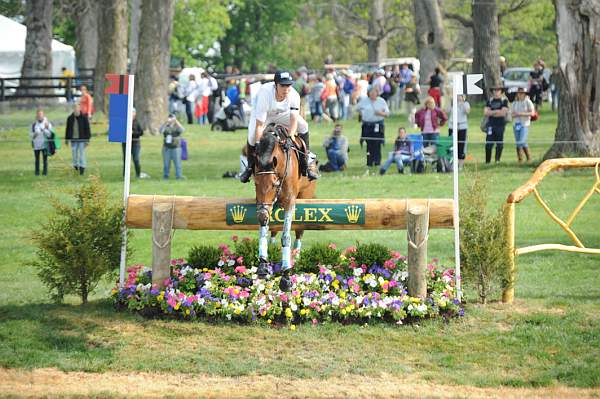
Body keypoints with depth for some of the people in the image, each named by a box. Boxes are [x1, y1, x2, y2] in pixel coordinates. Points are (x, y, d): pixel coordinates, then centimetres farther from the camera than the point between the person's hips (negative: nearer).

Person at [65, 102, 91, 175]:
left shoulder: (84, 118, -5)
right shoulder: (70, 118, 3)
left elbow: (87, 129, -3)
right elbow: (67, 129, 12)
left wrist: (87, 139, -6)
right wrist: (67, 139, 13)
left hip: (82, 139, -3)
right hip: (73, 139, 3)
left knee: (82, 153, -3)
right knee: (74, 153, 5)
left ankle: (82, 167, 1)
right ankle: (75, 166, 19)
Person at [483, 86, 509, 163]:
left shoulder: (504, 101, 2)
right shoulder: (490, 101, 13)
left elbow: (503, 113, -8)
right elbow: (485, 112, 3)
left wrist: (491, 113, -3)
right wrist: (496, 111, -10)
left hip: (500, 125, -2)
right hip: (491, 125, 2)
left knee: (500, 144, -1)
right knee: (488, 144, -3)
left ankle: (497, 160, 8)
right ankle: (487, 161, 2)